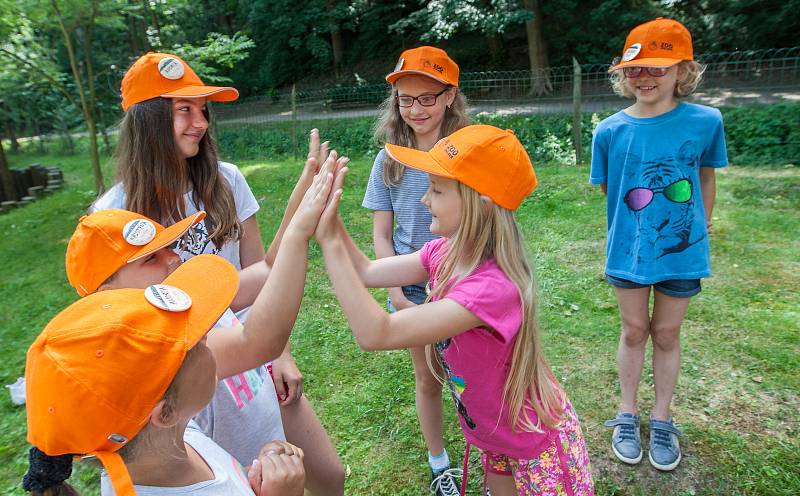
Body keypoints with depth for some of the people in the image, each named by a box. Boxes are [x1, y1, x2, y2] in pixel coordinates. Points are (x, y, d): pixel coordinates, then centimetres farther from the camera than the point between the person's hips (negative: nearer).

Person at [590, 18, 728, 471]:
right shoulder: (610, 131, -9)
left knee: (667, 334, 13)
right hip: (629, 249, 0)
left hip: (683, 251, 0)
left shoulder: (706, 121, -9)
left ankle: (662, 419, 33)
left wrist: (701, 225, 9)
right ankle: (628, 415, 32)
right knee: (634, 332, 14)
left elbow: (707, 177, 5)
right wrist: (640, 201, -5)